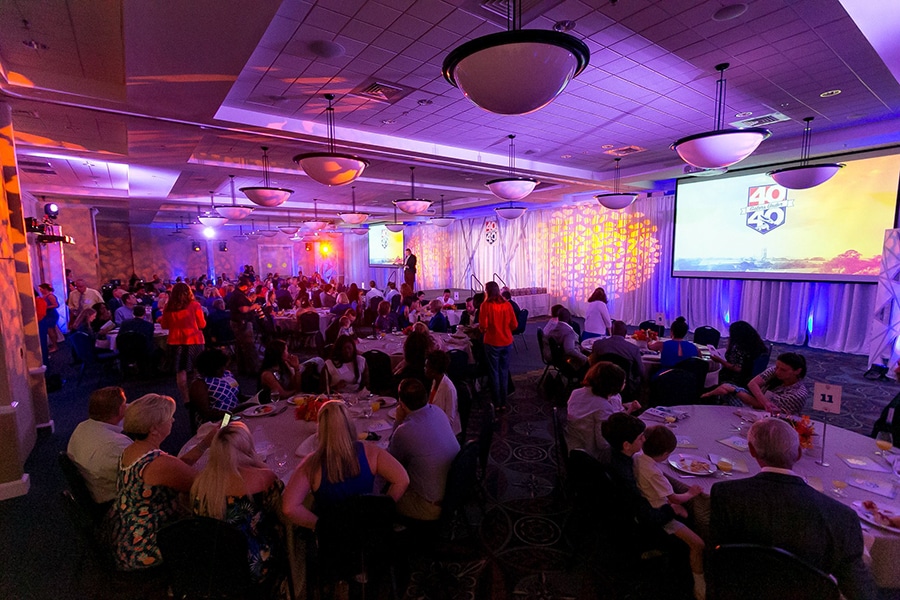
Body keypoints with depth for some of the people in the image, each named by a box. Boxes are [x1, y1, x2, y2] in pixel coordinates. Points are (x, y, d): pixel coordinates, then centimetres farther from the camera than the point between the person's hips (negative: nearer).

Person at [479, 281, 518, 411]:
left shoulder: (486, 305, -12)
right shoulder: (507, 305, -2)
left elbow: (483, 326, -16)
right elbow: (514, 324, -1)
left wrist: (483, 330, 6)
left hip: (492, 343, -3)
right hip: (506, 342, 3)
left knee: (494, 373, 8)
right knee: (504, 372, 14)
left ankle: (496, 403, 14)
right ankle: (503, 402, 21)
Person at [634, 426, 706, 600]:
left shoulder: (637, 457, -10)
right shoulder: (654, 472, -34)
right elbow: (674, 498, -19)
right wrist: (690, 494, 1)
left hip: (644, 507, 9)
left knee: (682, 512, 31)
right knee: (698, 544, -7)